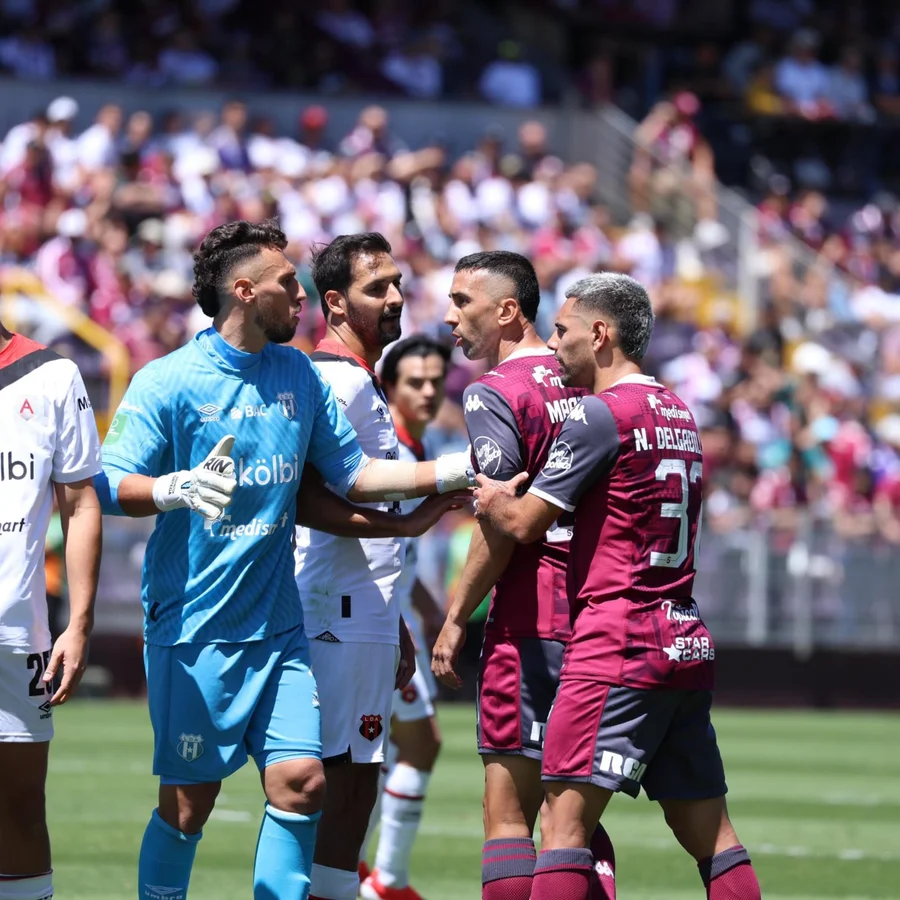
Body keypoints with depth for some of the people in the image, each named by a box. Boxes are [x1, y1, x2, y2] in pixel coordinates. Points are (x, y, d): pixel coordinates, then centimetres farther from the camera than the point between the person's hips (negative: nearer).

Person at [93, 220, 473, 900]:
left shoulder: (299, 374, 10)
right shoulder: (166, 383, -7)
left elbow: (352, 475, 16)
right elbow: (108, 486, -12)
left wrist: (454, 473, 6)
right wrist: (176, 488, -31)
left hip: (279, 627, 5)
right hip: (193, 630, -5)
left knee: (300, 781, -5)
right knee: (189, 800, -1)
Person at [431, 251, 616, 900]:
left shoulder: (495, 393, -8)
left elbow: (502, 524, -15)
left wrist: (457, 619, -8)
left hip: (532, 625, -7)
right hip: (595, 617, 7)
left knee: (507, 812, -5)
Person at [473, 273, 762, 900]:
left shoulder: (602, 415, -9)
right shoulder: (679, 415, 16)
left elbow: (522, 523, -6)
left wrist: (483, 495, 14)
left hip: (616, 645, -8)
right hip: (688, 646, 8)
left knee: (565, 821, -9)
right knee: (711, 836, 8)